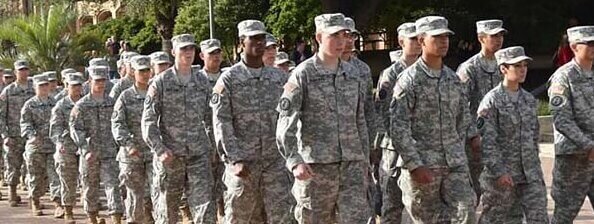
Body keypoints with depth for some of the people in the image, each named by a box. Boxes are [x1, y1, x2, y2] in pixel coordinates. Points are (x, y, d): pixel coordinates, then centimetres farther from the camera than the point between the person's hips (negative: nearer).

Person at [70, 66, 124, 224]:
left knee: (113, 185, -9)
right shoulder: (81, 105, -2)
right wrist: (86, 150, -20)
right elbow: (75, 130, -9)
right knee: (90, 188, 10)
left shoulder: (113, 103, 5)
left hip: (110, 153, 1)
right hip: (89, 154, -1)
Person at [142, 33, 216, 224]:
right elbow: (148, 121, -6)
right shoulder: (160, 83, -2)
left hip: (199, 154, 2)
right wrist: (160, 149, -16)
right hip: (169, 156, -2)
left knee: (204, 206, -7)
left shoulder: (202, 82, 8)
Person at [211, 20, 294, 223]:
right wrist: (235, 159, -16)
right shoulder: (228, 79, -3)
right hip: (242, 163, -3)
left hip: (275, 161, 3)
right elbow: (221, 123, -8)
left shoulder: (279, 78, 9)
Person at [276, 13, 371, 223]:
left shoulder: (353, 73, 11)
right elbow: (285, 124, -11)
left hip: (352, 165, 4)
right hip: (316, 167, -4)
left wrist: (365, 161, 15)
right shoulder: (303, 74, -5)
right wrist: (295, 161, -23)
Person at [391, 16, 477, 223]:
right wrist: (415, 165, -17)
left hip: (455, 163, 5)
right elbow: (398, 128, -12)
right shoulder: (409, 80, -7)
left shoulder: (453, 79, 11)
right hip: (422, 165, -5)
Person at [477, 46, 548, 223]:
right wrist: (499, 171, -21)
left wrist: (534, 165, 18)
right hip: (502, 174, -5)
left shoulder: (529, 99, 10)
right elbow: (487, 140, -16)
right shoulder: (492, 101, -10)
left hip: (531, 174, 5)